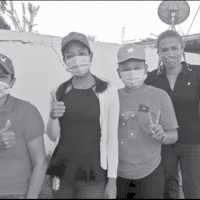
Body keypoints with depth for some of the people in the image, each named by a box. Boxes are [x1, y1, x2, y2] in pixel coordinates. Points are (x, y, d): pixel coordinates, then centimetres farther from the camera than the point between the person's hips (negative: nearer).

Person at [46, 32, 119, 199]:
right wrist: (53, 117, -13)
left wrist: (112, 179, -6)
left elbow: (112, 138, -6)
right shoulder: (59, 91, 1)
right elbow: (53, 136, 6)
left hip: (93, 175, -3)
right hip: (62, 172, 3)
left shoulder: (107, 90, -8)